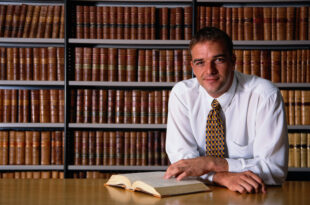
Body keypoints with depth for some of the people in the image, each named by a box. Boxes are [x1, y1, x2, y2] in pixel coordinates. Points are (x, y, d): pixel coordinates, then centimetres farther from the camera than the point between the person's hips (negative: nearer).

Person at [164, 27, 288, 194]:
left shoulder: (265, 96, -11)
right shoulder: (182, 94, -4)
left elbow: (275, 169, -15)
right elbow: (181, 157, -9)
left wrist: (210, 162, -23)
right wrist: (223, 177, -27)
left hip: (253, 197, -2)